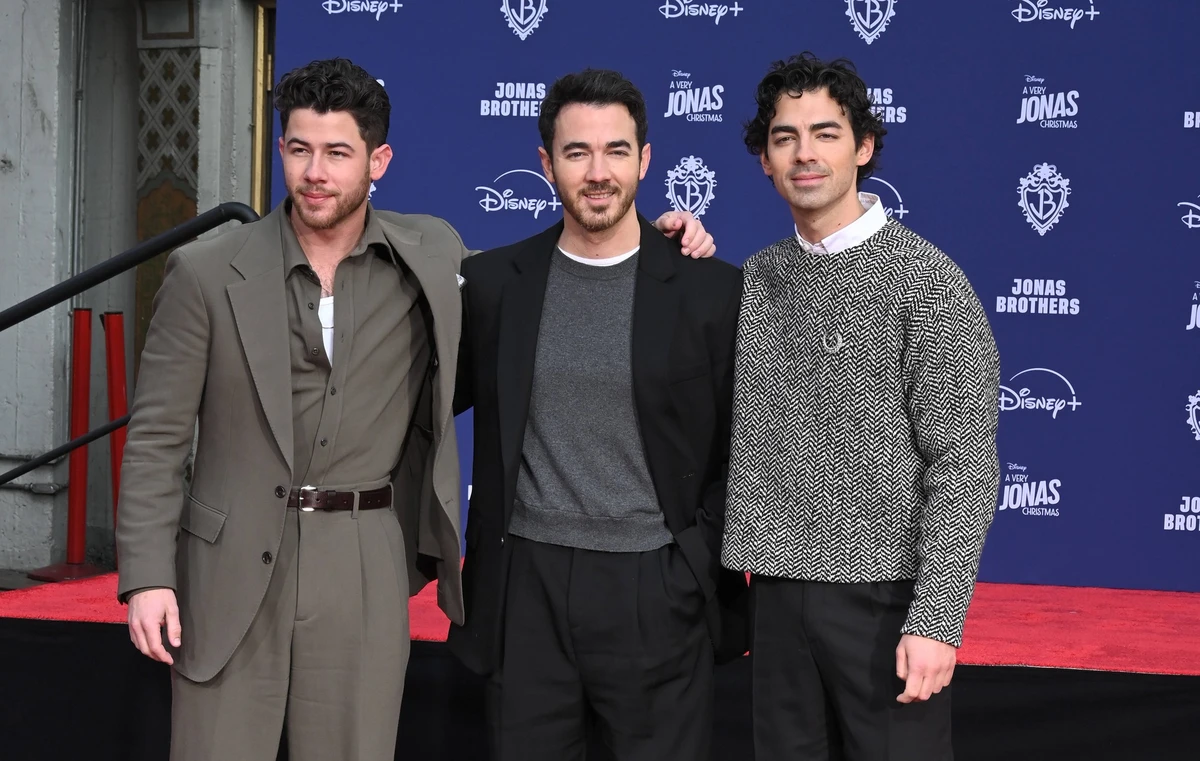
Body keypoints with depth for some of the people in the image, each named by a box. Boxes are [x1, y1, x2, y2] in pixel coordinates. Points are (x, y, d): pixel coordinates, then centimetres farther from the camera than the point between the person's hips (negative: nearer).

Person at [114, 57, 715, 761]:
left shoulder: (428, 256, 3)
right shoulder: (207, 274, -2)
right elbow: (157, 438, 0)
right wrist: (147, 576, -8)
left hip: (365, 570, 1)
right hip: (231, 568, -1)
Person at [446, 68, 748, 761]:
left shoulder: (712, 290, 0)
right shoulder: (491, 282, 5)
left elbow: (732, 456, 3)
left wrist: (706, 571, -2)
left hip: (656, 598, -2)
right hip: (526, 592, 2)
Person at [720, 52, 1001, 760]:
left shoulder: (929, 280, -7)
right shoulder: (755, 278, 8)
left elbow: (965, 465, -11)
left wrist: (937, 618, -18)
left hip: (885, 594, -5)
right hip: (779, 590, 5)